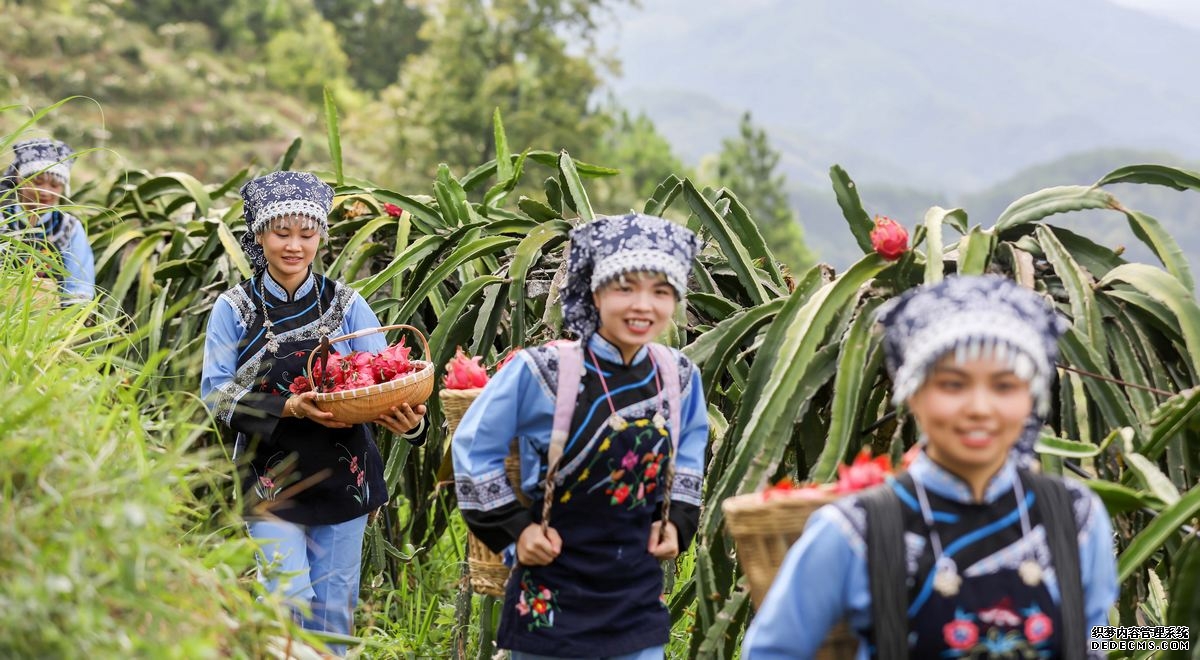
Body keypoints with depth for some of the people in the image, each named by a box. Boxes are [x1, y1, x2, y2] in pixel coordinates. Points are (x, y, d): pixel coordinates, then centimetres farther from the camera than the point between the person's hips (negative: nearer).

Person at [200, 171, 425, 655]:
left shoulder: (346, 304, 2)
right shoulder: (234, 309, -1)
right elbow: (216, 392, -6)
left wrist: (404, 414, -27)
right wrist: (286, 407, -21)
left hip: (342, 474, 2)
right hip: (272, 475, -2)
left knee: (334, 606, 9)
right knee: (290, 599, -10)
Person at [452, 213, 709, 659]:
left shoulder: (680, 378, 0)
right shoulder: (543, 371, -14)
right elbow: (474, 447, -4)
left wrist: (678, 521, 6)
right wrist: (514, 528, -8)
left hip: (640, 593, 4)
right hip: (553, 597, -4)